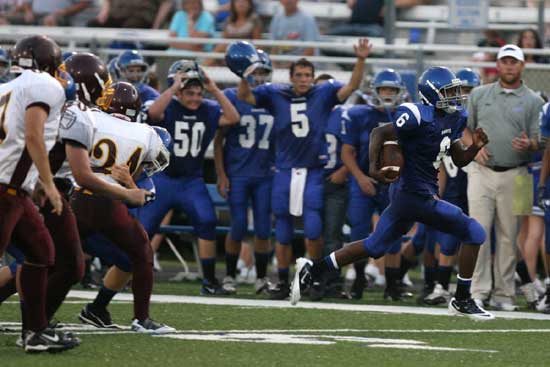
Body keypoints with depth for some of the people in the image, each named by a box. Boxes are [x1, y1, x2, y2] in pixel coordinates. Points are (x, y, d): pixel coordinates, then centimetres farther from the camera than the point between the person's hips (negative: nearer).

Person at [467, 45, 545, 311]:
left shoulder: (533, 101, 7)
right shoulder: (479, 95, 12)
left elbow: (539, 142, 5)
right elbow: (465, 128, 15)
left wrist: (528, 145, -19)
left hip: (514, 176, -1)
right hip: (482, 171, 1)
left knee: (508, 236, 1)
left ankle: (504, 293, 8)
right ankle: (479, 291, -5)